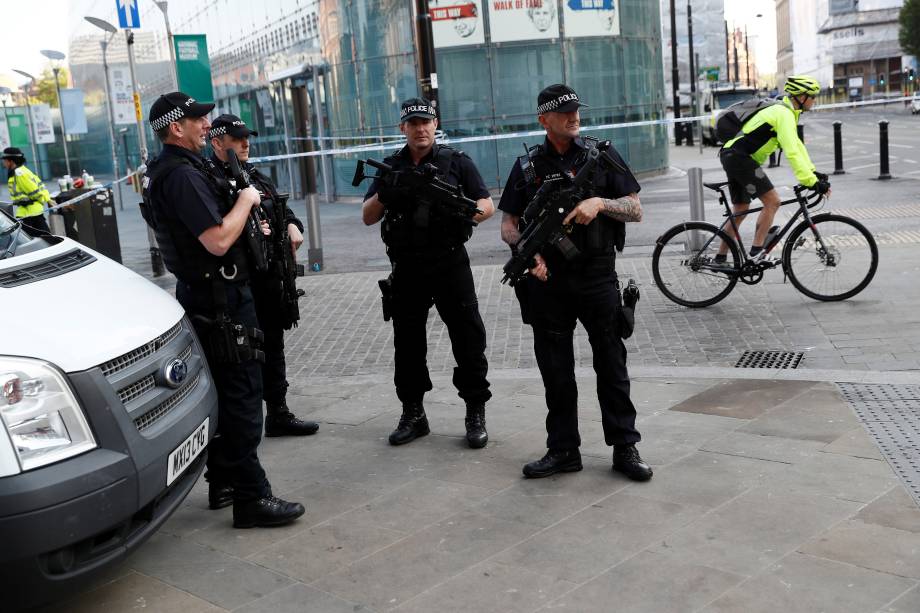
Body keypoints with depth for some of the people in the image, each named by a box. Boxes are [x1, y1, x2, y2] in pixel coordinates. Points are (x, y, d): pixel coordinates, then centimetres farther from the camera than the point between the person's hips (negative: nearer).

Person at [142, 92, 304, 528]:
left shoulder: (161, 172, 14)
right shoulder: (183, 175, -19)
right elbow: (218, 240, -26)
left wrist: (246, 214, 11)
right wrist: (247, 199, -12)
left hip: (198, 293, 11)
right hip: (220, 299, -11)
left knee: (222, 394, 17)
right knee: (242, 396, -7)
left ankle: (223, 484, 27)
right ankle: (251, 497, -3)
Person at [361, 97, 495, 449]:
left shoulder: (456, 162, 5)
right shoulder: (391, 169, 11)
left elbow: (488, 205, 1)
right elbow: (367, 217, 7)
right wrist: (382, 196, -14)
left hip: (450, 264, -2)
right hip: (407, 268, 3)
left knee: (468, 337, -3)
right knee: (407, 341, 8)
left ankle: (475, 413, 7)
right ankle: (412, 414, 20)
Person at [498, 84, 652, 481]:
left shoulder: (602, 156, 5)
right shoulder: (528, 166, 7)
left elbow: (636, 211, 3)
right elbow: (508, 225, 9)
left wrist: (600, 202, -14)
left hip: (597, 277, -1)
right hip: (548, 280, 1)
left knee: (611, 364, 3)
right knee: (556, 370, 7)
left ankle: (625, 448, 14)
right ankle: (563, 450, 19)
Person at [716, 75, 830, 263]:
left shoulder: (782, 110, 18)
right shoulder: (785, 114, -14)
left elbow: (797, 145, 20)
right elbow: (792, 152, -23)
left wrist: (813, 173, 12)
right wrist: (811, 182, -24)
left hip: (731, 156, 11)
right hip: (739, 157, -11)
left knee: (741, 210, 16)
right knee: (772, 201, -11)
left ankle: (720, 258, 21)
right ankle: (757, 251, -9)